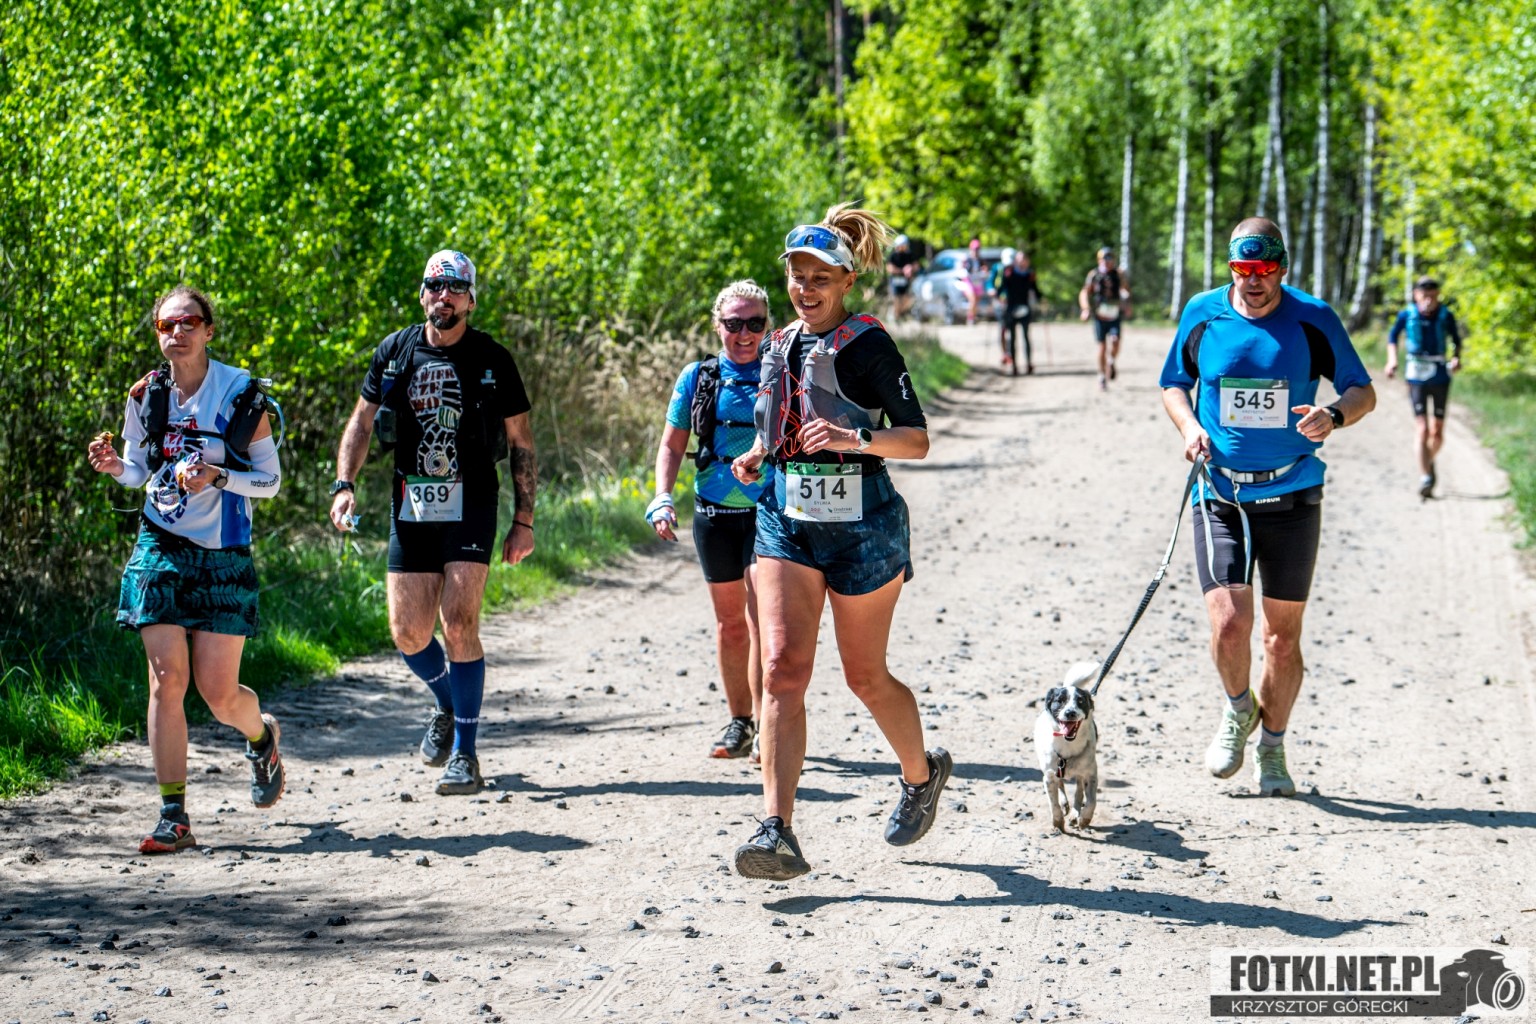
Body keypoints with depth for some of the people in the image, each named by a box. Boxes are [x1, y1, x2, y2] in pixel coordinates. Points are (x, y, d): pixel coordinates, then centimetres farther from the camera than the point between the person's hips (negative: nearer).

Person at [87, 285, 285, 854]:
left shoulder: (242, 396, -8)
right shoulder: (145, 397, 1)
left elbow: (271, 479, -2)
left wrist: (219, 477, -20)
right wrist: (114, 466, -8)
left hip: (222, 556, -2)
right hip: (160, 549, 2)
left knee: (218, 693, 0)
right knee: (167, 679, -8)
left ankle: (262, 735, 37)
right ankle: (174, 817, -3)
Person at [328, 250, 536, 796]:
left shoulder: (492, 360, -1)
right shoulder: (395, 352, 5)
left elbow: (521, 443, 4)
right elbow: (361, 422, 13)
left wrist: (524, 519, 1)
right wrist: (344, 485, -2)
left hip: (470, 506, -3)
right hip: (411, 508, 3)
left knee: (459, 623, -14)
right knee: (408, 632, 1)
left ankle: (465, 755, -5)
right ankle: (447, 706, 32)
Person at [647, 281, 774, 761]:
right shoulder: (698, 377, 5)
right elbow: (672, 445, 9)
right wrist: (662, 497, -3)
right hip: (715, 513, 3)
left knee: (761, 611, -15)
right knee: (729, 620, 10)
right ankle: (739, 721, 22)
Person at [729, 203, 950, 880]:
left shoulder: (868, 345, -8)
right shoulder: (779, 347, 11)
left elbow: (916, 440, -12)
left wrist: (854, 437, -29)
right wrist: (758, 456, 5)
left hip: (863, 526, -5)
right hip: (786, 523, 5)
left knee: (865, 677, 8)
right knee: (782, 667, -12)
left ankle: (922, 774, 39)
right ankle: (778, 832, -19)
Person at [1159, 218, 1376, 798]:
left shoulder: (1313, 320, -3)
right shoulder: (1202, 315, 1)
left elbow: (1363, 392, 4)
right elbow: (1174, 386, 15)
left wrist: (1335, 415, -19)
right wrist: (1188, 425, -6)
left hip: (1292, 498, 0)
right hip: (1220, 496, 0)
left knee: (1284, 635, 6)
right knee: (1228, 624, -14)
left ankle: (1272, 747, 26)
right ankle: (1238, 708, 18)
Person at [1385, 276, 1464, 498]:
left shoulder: (1446, 316, -4)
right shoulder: (1407, 315, -5)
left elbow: (1456, 340, 11)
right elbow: (1393, 337, 12)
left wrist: (1456, 357, -7)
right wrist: (1392, 360, -1)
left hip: (1440, 377, 1)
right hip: (1417, 376, -1)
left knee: (1437, 432, 6)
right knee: (1421, 428, -11)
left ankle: (1430, 461, 35)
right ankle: (1425, 477, -12)